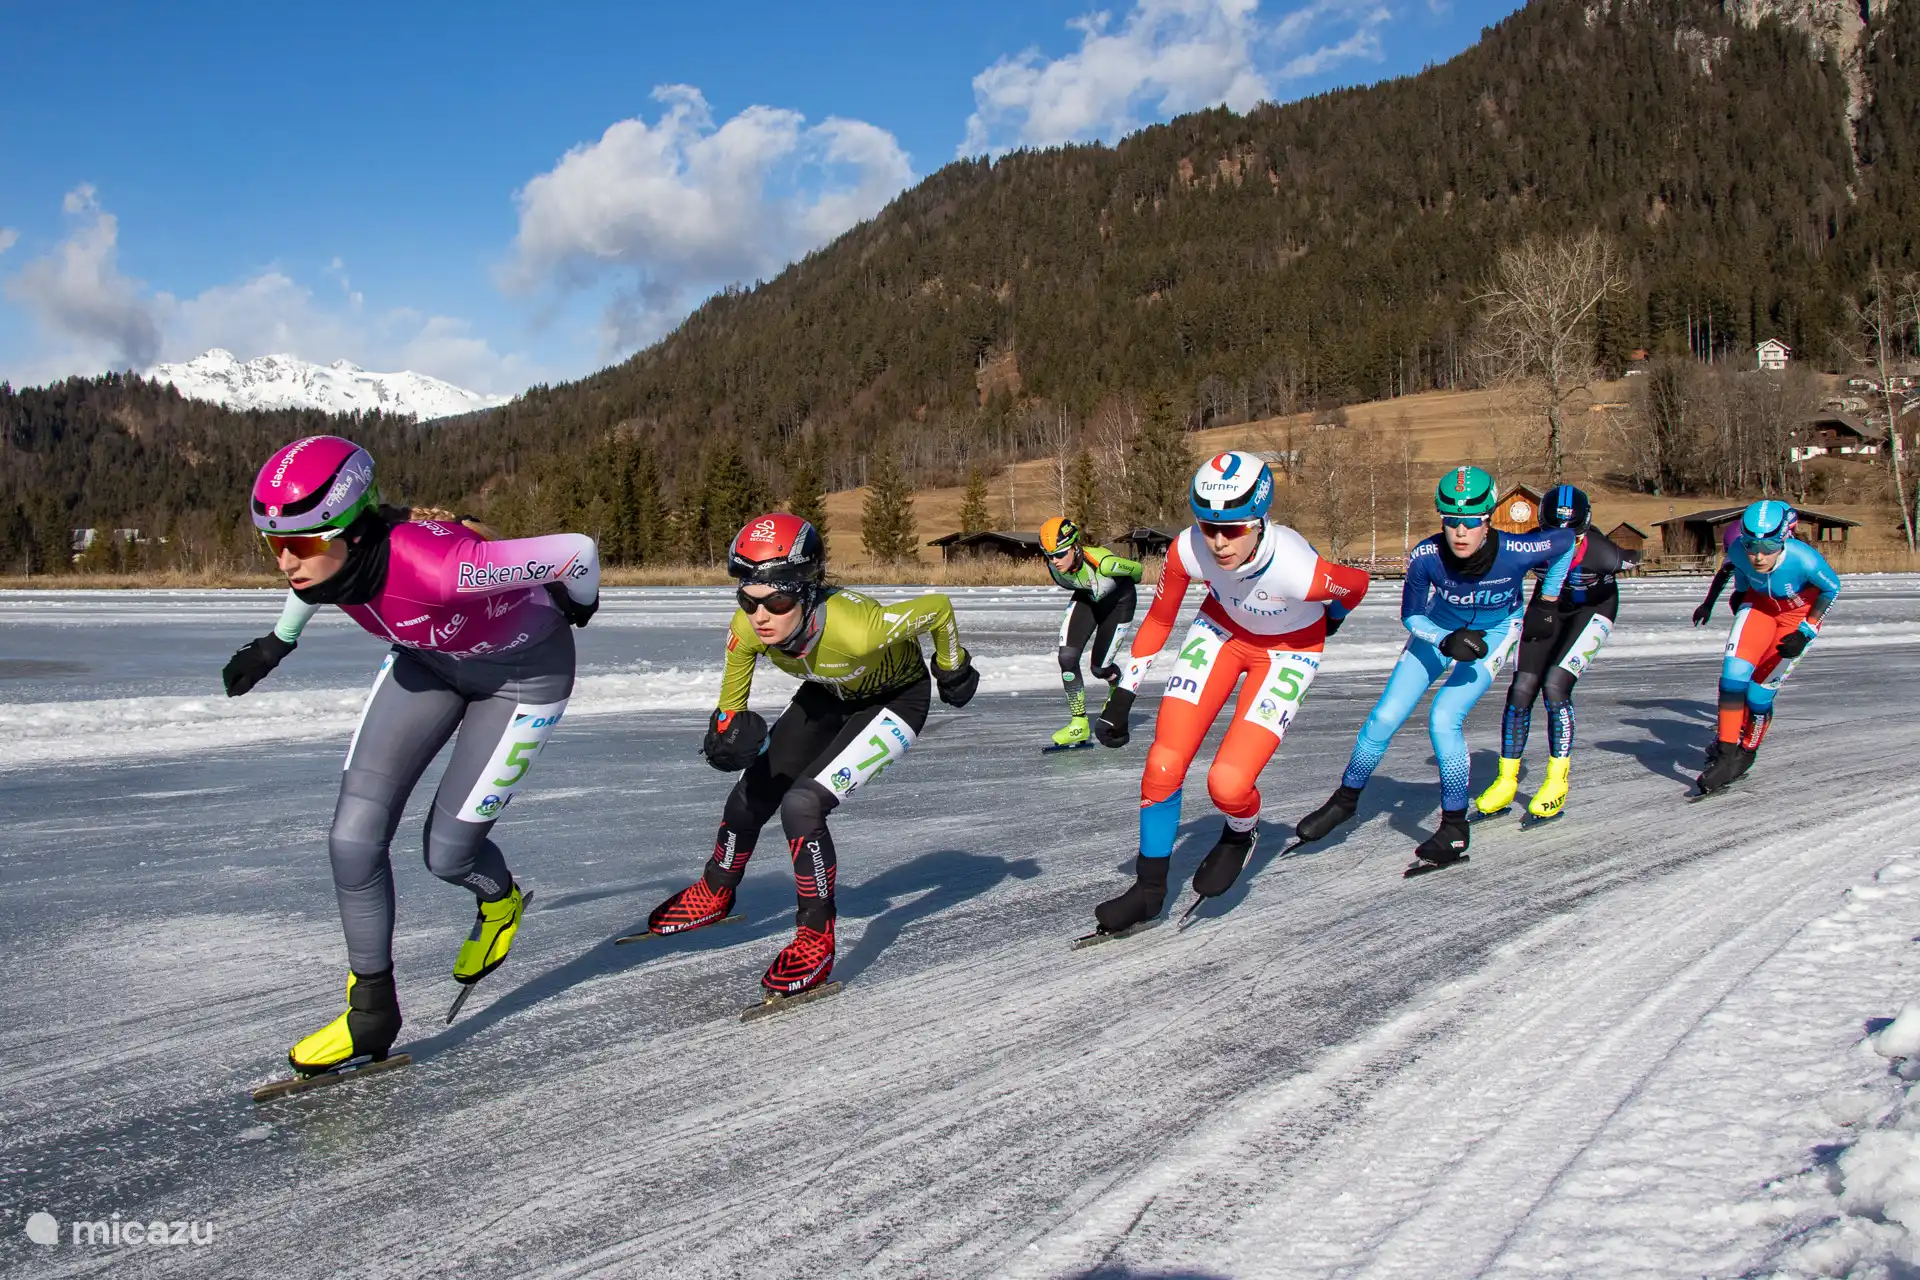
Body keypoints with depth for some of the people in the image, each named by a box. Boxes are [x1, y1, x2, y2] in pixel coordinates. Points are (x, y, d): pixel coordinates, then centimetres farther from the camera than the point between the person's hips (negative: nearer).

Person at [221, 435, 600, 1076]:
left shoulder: (435, 565, -42)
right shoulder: (328, 552, -22)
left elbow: (576, 551, -30)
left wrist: (579, 605, -8)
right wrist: (278, 641, 18)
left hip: (523, 669, -6)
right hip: (425, 658, 6)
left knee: (447, 854, -1)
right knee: (352, 841, -5)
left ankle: (500, 900, 37)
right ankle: (371, 1012, 13)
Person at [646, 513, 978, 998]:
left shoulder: (855, 626, -44)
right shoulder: (747, 629, -27)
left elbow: (939, 608, -26)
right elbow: (730, 703, -8)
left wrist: (953, 670, -7)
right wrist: (727, 731, -30)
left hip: (895, 699, -6)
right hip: (828, 693, 6)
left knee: (802, 804, -22)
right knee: (751, 795, 11)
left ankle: (816, 938, -1)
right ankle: (714, 894, 41)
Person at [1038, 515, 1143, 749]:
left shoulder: (1102, 562, -40)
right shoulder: (1054, 565, -25)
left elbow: (1136, 569, -18)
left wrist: (1126, 584, 4)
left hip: (1118, 600, -4)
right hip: (1085, 598, 4)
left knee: (1099, 668, 0)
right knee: (1067, 657, -16)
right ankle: (1079, 724, -4)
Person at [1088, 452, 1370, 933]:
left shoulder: (1299, 570, -38)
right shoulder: (1188, 550, -29)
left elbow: (1357, 585, -13)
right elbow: (1159, 620, -9)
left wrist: (1330, 621, 8)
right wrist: (1122, 696, -9)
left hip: (1289, 650, -3)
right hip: (1223, 628, 3)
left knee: (1228, 784, -18)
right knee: (1163, 764, -7)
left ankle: (1240, 835, 20)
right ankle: (1149, 888, 13)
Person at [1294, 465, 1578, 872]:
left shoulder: (1515, 552, -32)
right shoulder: (1426, 556, -29)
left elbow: (1568, 540, -9)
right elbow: (1411, 617, -13)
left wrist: (1546, 602, -2)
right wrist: (1446, 641, -31)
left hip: (1494, 632, -2)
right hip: (1438, 629, 2)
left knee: (1444, 719, -21)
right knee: (1385, 716, -5)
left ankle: (1455, 829, -5)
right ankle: (1345, 800, 17)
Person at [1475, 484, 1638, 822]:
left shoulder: (1599, 552, -32)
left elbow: (1628, 564, -10)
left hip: (1592, 611, -3)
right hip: (1549, 607, 3)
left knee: (1555, 686, -21)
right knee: (1521, 690, -5)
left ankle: (1557, 782, -6)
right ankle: (1506, 782, 11)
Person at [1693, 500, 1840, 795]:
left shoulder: (1804, 560, -35)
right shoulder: (1739, 551, -27)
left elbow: (1832, 588, -15)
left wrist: (1806, 633, -18)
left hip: (1798, 614, -3)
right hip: (1759, 604, 3)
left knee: (1759, 693, -6)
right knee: (1733, 674, -17)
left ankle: (1745, 755, 19)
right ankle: (1726, 756, -8)